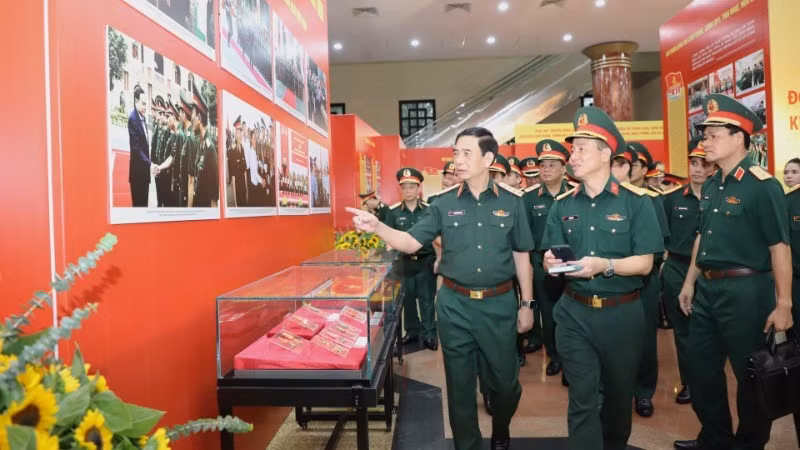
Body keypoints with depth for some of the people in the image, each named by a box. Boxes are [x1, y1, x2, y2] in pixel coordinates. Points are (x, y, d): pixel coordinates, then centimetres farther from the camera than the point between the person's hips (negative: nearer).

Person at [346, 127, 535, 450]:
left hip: (500, 303, 0)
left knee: (505, 381, 14)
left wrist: (526, 304, 4)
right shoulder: (444, 204, -1)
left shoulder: (511, 203, -1)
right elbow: (411, 242, -3)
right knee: (460, 383, 12)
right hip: (455, 304, 0)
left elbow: (521, 257, 4)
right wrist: (377, 227, -20)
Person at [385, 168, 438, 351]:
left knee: (427, 299, 4)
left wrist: (438, 258, -3)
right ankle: (412, 332, 27)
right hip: (404, 261, 2)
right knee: (407, 299, 12)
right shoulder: (394, 211, 0)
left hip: (426, 261, -1)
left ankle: (429, 335, 16)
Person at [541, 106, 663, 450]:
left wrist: (604, 265, -28)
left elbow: (644, 263, -11)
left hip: (621, 314, -1)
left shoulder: (635, 201, -8)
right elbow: (550, 256, 6)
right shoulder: (563, 205, 2)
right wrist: (550, 262, -17)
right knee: (582, 398, 2)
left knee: (619, 393, 18)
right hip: (574, 312, 1)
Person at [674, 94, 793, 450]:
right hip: (707, 289, 8)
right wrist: (690, 283, 17)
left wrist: (783, 304, -16)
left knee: (750, 374, 9)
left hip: (745, 291, -8)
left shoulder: (762, 185, -14)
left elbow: (779, 247, -16)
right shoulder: (711, 186, 9)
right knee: (700, 369, 16)